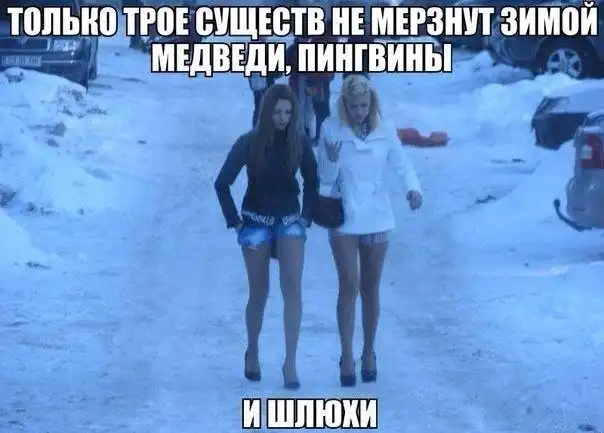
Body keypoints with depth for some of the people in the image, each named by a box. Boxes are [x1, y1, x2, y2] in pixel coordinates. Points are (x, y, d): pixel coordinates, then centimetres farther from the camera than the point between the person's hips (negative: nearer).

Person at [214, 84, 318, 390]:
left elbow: (312, 182, 12)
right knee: (259, 293, 4)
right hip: (256, 221, -1)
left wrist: (306, 217, 5)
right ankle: (252, 352, 28)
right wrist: (234, 221, -5)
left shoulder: (299, 143, -3)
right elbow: (222, 184, -5)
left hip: (289, 220, 1)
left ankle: (290, 362, -14)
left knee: (292, 287, -14)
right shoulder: (249, 143, -10)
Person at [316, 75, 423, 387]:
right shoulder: (331, 129, -8)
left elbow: (401, 164, -4)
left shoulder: (384, 129, -4)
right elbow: (324, 177, -5)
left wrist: (413, 188, -23)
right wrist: (332, 161, -26)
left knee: (371, 288, 10)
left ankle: (369, 353, 22)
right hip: (343, 217, -2)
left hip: (376, 217, 2)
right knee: (349, 286, -7)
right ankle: (347, 357, -3)